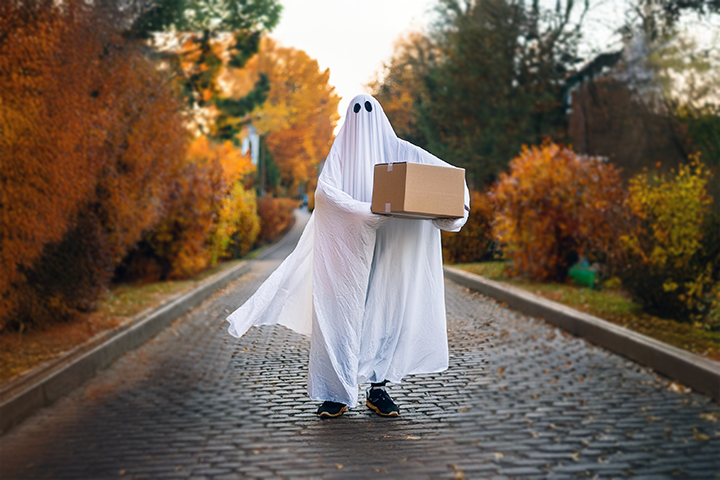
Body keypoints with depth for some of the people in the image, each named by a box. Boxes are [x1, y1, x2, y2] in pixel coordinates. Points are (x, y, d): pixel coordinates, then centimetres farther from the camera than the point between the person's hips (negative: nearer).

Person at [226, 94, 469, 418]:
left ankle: (378, 389, 10)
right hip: (347, 248, -2)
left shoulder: (399, 151, 8)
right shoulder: (341, 152, 4)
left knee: (385, 314, 1)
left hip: (387, 253, 2)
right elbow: (325, 189, -15)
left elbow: (451, 173, 7)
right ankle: (336, 393, 2)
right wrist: (365, 211, -27)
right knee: (341, 316, -4)